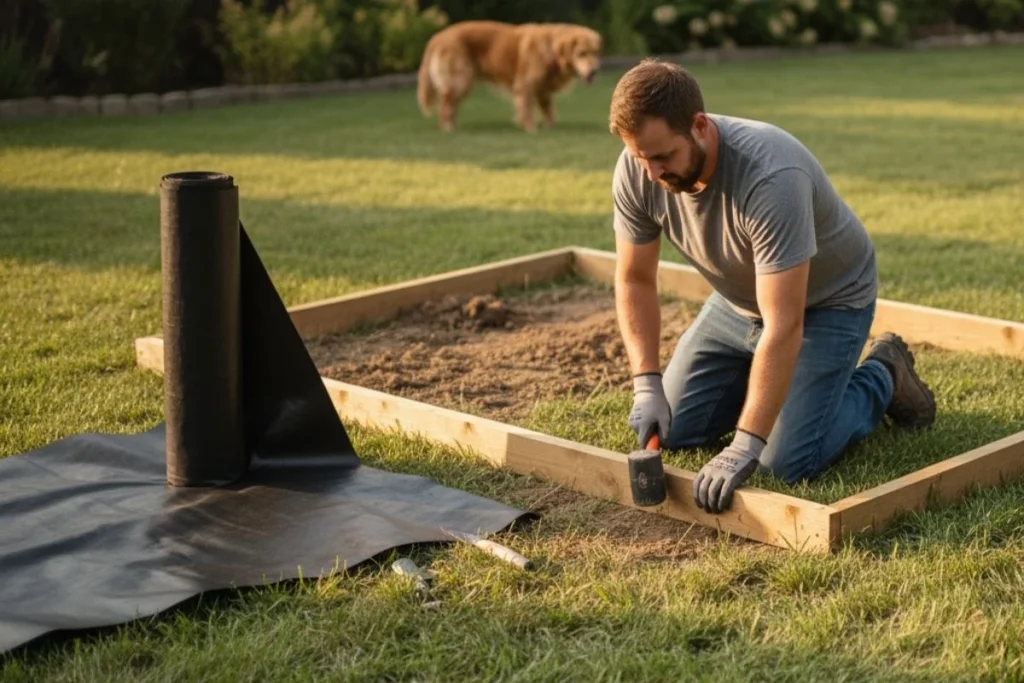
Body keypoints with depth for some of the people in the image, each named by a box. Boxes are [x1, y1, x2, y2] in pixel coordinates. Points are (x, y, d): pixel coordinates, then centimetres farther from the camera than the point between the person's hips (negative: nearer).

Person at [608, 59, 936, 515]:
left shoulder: (771, 178, -40)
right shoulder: (635, 172, -21)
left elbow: (783, 327, -40)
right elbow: (634, 281, -8)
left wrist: (745, 445, -42)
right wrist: (647, 383, -21)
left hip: (825, 302, -6)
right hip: (737, 302, 6)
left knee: (788, 463, -15)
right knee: (672, 433, 1)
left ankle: (883, 379, 11)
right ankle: (757, 383, 26)